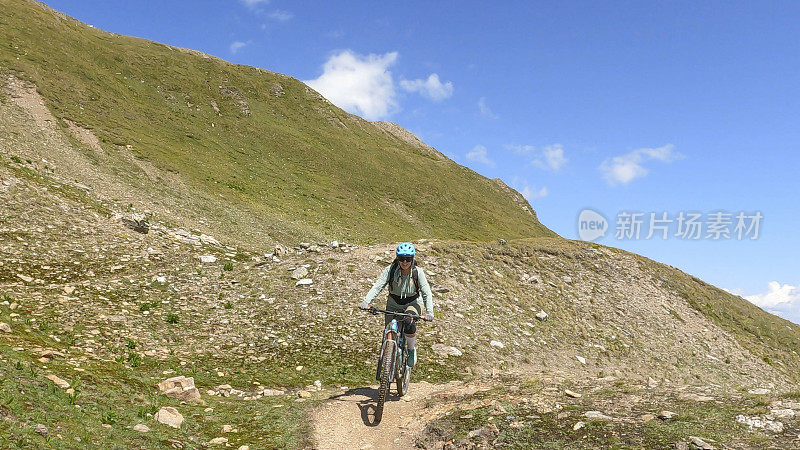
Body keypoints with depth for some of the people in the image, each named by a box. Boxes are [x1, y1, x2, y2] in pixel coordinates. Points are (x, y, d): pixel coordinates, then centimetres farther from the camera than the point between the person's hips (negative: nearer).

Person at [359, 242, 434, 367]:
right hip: (393, 304, 2)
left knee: (409, 325, -32)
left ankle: (412, 349, -2)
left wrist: (429, 312, -35)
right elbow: (377, 286, -23)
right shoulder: (390, 270, -17)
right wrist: (366, 302, -37)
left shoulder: (418, 272, -18)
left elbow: (427, 293, -20)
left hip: (412, 304, -2)